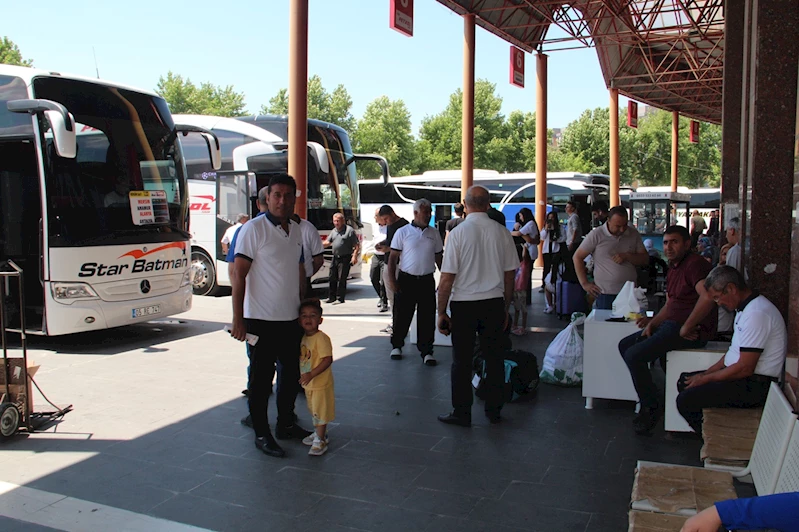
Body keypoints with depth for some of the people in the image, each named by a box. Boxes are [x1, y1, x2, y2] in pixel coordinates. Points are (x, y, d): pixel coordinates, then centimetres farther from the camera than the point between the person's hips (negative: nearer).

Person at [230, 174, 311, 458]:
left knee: (291, 373, 16)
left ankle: (286, 424, 33)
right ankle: (261, 434, 17)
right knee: (261, 378, 4)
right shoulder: (253, 229, -10)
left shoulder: (296, 231, 10)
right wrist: (238, 319, -17)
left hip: (291, 318, 7)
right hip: (261, 319, -7)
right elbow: (238, 275, -13)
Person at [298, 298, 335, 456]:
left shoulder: (322, 338, -22)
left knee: (320, 411, 1)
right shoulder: (303, 338, 5)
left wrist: (311, 374, -30)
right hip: (308, 383, 9)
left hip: (321, 383, -8)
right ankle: (318, 433, 37)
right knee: (313, 411, 21)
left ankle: (320, 441, 11)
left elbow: (328, 360, -27)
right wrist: (302, 375, 10)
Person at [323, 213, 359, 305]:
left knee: (341, 279, -6)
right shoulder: (333, 231, 15)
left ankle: (340, 298, 1)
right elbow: (328, 242, 11)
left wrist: (354, 256, -18)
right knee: (332, 278, 11)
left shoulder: (349, 230, -6)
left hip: (345, 258, -7)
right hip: (335, 258, 7)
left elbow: (357, 245, -8)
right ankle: (331, 297, 21)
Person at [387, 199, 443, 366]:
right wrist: (391, 279, -9)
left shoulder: (434, 234, 8)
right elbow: (393, 257, -2)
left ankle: (426, 351, 12)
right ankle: (396, 346, 23)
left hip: (427, 281, 3)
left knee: (427, 317, 3)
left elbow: (439, 258, 14)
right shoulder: (403, 232, -2)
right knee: (402, 315, 6)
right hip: (406, 279, -2)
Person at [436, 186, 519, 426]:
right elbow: (510, 275, 6)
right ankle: (494, 410, 23)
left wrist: (441, 312, -2)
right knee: (494, 357, 13)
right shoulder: (502, 233, -1)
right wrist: (505, 309, 17)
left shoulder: (458, 233, -11)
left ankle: (462, 413, 14)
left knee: (462, 360, 6)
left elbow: (447, 278, -11)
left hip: (464, 304, -3)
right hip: (494, 303, 3)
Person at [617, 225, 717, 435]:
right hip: (671, 324, 11)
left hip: (692, 331, -11)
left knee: (634, 355, -20)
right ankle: (647, 396, 12)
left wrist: (686, 327, -25)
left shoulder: (695, 264, -16)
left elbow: (708, 297, -32)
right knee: (624, 345, 9)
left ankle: (651, 408, -4)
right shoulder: (673, 268, 18)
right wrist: (652, 323, 4)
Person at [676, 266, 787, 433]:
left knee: (685, 401, -19)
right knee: (684, 381, 14)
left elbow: (745, 368, -24)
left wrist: (705, 379, -12)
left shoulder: (756, 314, -23)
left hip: (755, 386, -11)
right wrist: (706, 373, 9)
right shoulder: (746, 308, 11)